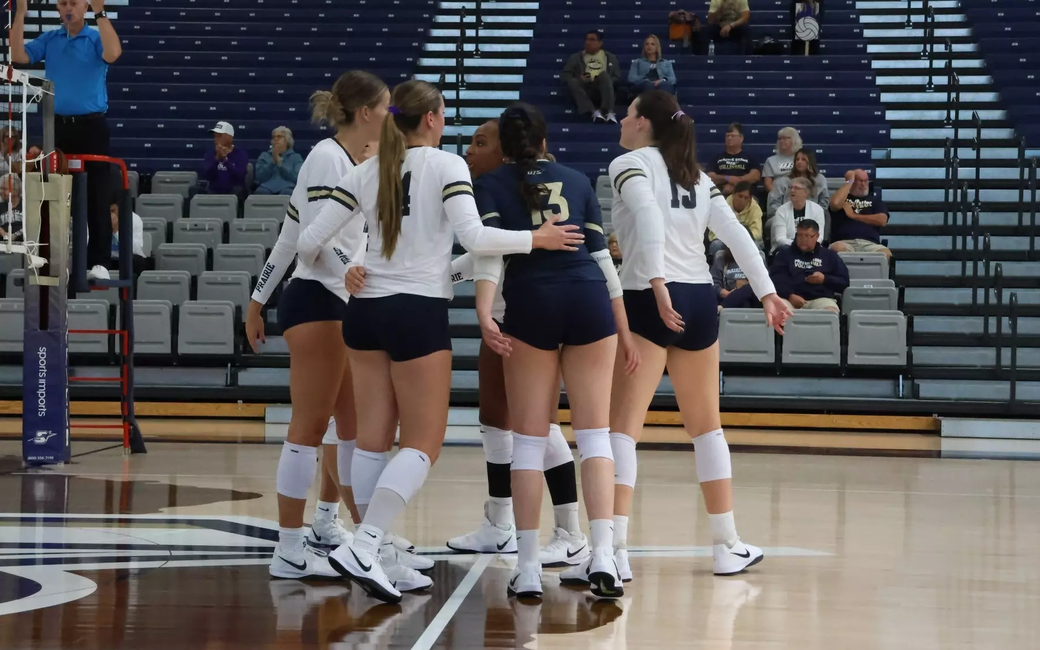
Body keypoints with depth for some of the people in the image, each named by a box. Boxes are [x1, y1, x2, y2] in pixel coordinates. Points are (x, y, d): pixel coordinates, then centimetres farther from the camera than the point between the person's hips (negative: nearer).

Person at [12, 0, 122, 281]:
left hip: (91, 126, -4)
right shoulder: (49, 40, 9)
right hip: (57, 126, 4)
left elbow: (113, 54, -24)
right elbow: (18, 56, -5)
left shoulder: (97, 39, -1)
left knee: (96, 197, -5)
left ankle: (98, 262, -5)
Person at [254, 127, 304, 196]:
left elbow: (297, 178, 0)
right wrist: (273, 161, 0)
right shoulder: (264, 156, 23)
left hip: (287, 188, -1)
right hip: (267, 188, 1)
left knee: (286, 193, -39)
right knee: (261, 192, -37)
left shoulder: (296, 157, 17)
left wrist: (280, 164, -3)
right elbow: (259, 177, 8)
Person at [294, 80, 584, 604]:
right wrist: (535, 239, -5)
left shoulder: (365, 172, 7)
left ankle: (372, 552, 12)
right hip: (419, 312, -5)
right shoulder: (447, 166, -5)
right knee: (422, 445, -1)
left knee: (372, 438, 10)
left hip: (366, 310, 5)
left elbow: (309, 242, 3)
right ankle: (362, 548, -16)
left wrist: (337, 267, 24)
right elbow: (473, 237, -17)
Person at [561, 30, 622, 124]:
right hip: (584, 90, 0)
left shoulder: (610, 58, 22)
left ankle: (609, 112, -46)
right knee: (572, 82, -32)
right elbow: (564, 75, 13)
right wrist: (580, 79, -7)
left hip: (602, 91, 0)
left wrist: (602, 81, -7)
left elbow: (617, 78, 14)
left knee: (604, 74, -31)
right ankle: (594, 112, -47)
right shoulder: (576, 57, 22)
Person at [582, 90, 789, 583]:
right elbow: (737, 234, 11)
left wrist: (657, 283, -28)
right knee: (706, 427, 17)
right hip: (699, 301, 6)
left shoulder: (630, 163, -1)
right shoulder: (696, 175, 17)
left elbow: (649, 219, -19)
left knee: (622, 427, -7)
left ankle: (613, 550, -17)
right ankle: (728, 546, 20)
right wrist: (767, 293, 9)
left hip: (650, 301, -6)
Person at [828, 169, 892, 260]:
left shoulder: (874, 200, 24)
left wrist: (853, 215, 5)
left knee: (886, 253, -34)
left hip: (869, 244, 1)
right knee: (838, 249, -40)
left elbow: (882, 220, 5)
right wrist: (849, 182, 6)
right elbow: (835, 203, -6)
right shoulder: (842, 198, 21)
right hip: (844, 242, -1)